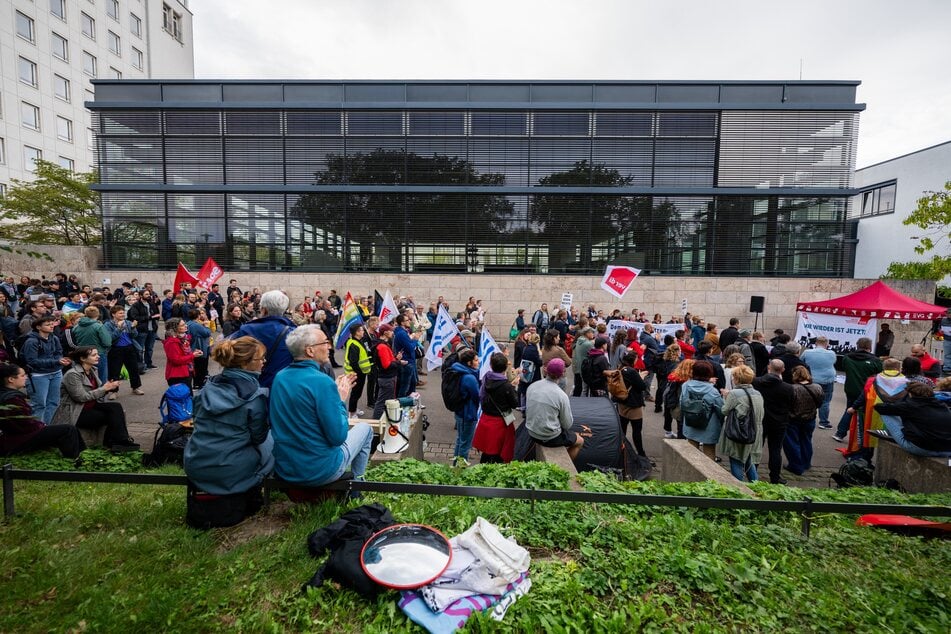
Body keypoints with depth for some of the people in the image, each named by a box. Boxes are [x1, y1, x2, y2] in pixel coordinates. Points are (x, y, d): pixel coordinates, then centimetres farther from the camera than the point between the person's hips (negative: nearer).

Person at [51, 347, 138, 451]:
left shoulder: (92, 370, 7)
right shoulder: (72, 374, -17)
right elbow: (82, 397, -22)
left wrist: (109, 387, -8)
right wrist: (104, 388, -18)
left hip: (91, 406, 7)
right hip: (75, 413, -7)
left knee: (116, 407, -19)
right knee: (113, 415, -23)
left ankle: (120, 440, -18)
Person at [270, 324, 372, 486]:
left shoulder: (279, 377, -1)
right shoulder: (322, 382, -25)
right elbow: (338, 437, -22)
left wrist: (335, 391, 9)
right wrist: (341, 400, -9)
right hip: (319, 472, -7)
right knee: (365, 428, 17)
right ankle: (357, 481, 33)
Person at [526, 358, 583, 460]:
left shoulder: (531, 386, -8)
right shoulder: (561, 395, -23)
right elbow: (567, 424, -13)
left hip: (532, 433, 6)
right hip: (550, 438, -6)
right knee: (580, 441, 22)